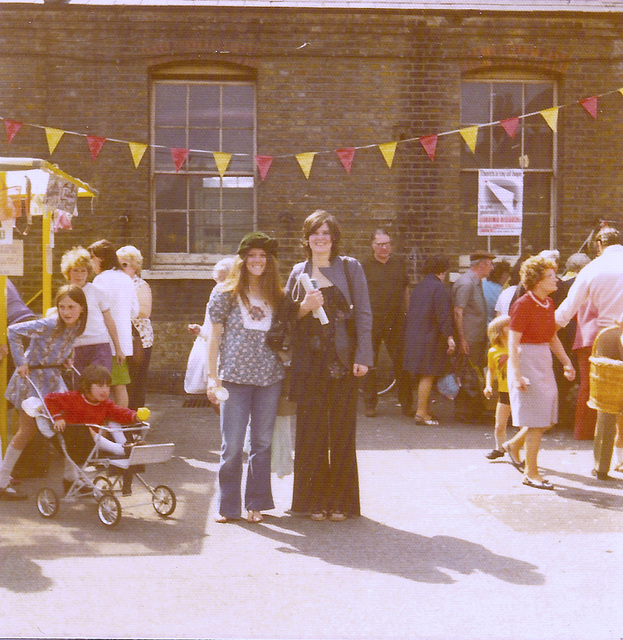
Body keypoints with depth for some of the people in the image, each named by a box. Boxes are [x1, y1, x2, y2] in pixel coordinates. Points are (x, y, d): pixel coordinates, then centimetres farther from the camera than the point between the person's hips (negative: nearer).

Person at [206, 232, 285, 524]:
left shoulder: (277, 296, 12)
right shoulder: (225, 293, 3)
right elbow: (215, 336, 2)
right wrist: (212, 378, -3)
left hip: (269, 379, 3)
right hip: (235, 377, -3)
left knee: (263, 442, 6)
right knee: (232, 445, -1)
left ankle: (256, 503, 16)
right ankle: (227, 505, 10)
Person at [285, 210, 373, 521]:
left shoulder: (350, 268, 4)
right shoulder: (298, 272, 10)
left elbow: (363, 314, 1)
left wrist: (362, 356, -7)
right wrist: (304, 308, -9)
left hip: (343, 361, -2)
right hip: (309, 362, 2)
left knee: (342, 431, 2)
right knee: (311, 432, 3)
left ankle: (340, 500, 11)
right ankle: (315, 499, 12)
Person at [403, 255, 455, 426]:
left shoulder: (417, 287, 14)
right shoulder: (439, 287, -12)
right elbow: (443, 315, -18)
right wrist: (449, 337, -17)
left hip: (414, 337, 8)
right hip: (431, 338, -8)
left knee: (423, 376, 15)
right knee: (428, 376, -5)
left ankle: (425, 411, 22)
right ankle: (421, 412, -6)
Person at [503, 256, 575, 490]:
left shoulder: (548, 303, 9)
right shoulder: (523, 305, -14)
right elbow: (513, 343, -16)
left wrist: (566, 362, 15)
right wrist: (517, 375, -22)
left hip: (544, 361, 8)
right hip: (526, 361, -8)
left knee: (548, 418, 10)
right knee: (536, 421, -5)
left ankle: (514, 445, 33)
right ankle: (531, 473, 5)